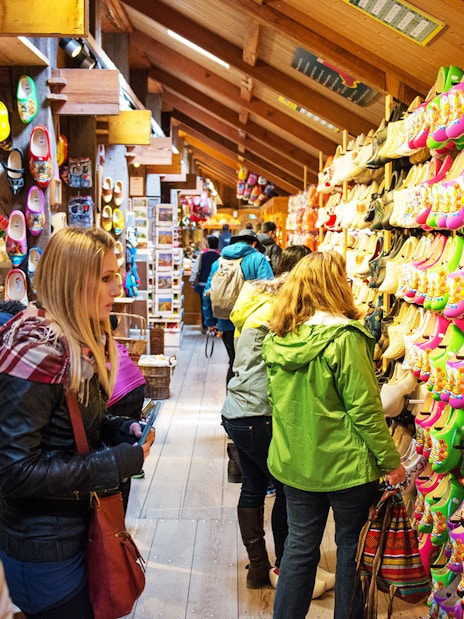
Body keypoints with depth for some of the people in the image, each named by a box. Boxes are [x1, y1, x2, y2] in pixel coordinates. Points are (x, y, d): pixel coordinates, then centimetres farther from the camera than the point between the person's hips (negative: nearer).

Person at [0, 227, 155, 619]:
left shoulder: (81, 341, 1)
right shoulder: (36, 355, -27)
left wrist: (123, 429, -4)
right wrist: (118, 463, -24)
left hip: (78, 524, 8)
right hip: (43, 547, -8)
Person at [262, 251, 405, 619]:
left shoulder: (277, 339, -2)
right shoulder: (344, 338, -21)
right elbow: (365, 409, -17)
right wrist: (391, 461, -6)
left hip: (294, 463, 5)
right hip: (344, 465, -5)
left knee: (300, 544, 18)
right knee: (352, 547, 16)